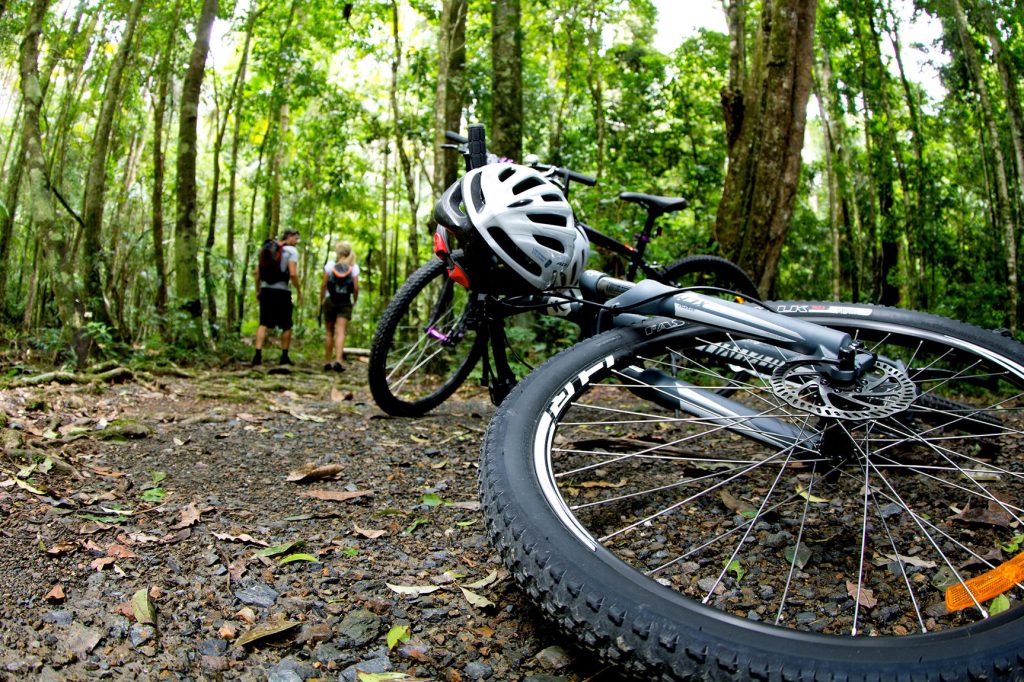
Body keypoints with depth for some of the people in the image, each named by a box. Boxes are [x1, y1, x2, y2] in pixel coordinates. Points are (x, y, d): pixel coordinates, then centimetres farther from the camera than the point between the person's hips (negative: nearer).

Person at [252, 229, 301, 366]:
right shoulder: (291, 250, -4)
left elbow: (257, 272, 12)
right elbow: (293, 274, -15)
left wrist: (258, 290, 18)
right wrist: (299, 290, -3)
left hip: (266, 289, 5)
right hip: (282, 291, -4)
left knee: (263, 323, 3)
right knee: (286, 326, 9)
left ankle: (258, 354, -10)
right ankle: (284, 356, 14)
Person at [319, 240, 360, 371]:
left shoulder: (330, 265, -2)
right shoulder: (354, 267, 0)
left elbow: (324, 284, -3)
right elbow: (356, 287, -4)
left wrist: (321, 299, 9)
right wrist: (354, 300, 11)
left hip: (330, 301, 0)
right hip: (345, 303, 0)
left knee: (329, 332, 11)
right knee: (340, 332, -7)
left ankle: (327, 362, 16)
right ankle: (338, 360, -23)